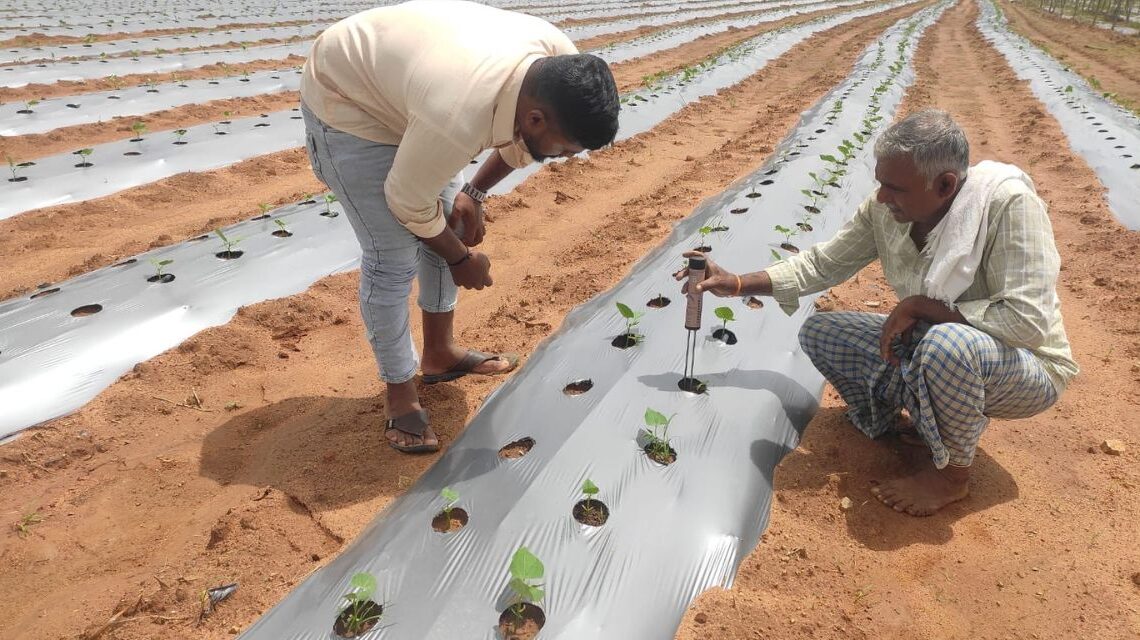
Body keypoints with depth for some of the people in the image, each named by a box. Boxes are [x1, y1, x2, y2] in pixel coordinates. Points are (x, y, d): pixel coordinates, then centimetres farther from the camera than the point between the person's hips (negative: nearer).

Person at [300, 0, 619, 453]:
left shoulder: (559, 65, -19)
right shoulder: (457, 117, -42)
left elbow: (522, 143, 2)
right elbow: (409, 203, -24)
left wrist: (475, 192, -9)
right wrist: (461, 259, -9)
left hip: (401, 84, 8)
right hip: (344, 100, -7)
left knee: (452, 225, 8)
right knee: (392, 258, -11)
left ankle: (440, 353, 26)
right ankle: (400, 393, 7)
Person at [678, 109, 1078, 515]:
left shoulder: (1007, 203, -28)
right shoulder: (885, 208, -11)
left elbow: (1028, 321, -32)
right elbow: (823, 263, -2)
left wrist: (920, 305, -28)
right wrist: (737, 284, -10)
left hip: (1024, 368, -6)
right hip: (930, 350, 6)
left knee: (947, 344, -40)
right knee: (819, 332, -3)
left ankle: (952, 472, -10)